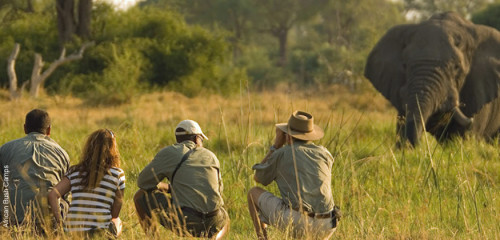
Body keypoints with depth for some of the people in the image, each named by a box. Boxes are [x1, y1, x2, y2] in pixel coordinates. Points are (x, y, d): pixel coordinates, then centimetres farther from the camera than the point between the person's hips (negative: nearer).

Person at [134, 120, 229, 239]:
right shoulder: (211, 156, 18)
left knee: (141, 196, 18)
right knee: (225, 221, 41)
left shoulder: (169, 152, 8)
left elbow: (143, 182, 15)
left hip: (184, 220, -3)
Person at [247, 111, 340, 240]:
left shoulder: (281, 154, 7)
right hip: (325, 228, 3)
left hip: (294, 222, -3)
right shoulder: (325, 154, 16)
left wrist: (277, 144, 26)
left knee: (253, 193, 21)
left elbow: (258, 177, 25)